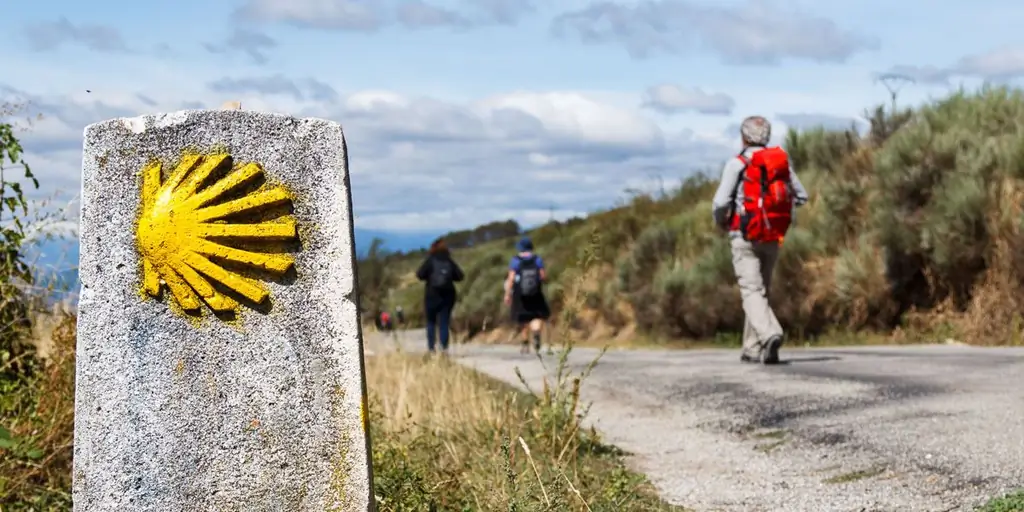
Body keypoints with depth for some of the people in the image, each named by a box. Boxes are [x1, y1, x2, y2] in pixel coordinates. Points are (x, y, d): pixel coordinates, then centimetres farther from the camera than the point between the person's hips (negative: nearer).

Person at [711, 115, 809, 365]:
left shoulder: (737, 164, -9)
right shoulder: (781, 160, 7)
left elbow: (720, 202, -15)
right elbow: (801, 196, 12)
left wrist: (721, 221, 6)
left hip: (745, 236, -5)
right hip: (773, 237, 5)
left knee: (752, 292, -9)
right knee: (761, 290, 17)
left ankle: (770, 334, -33)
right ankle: (752, 349, 21)